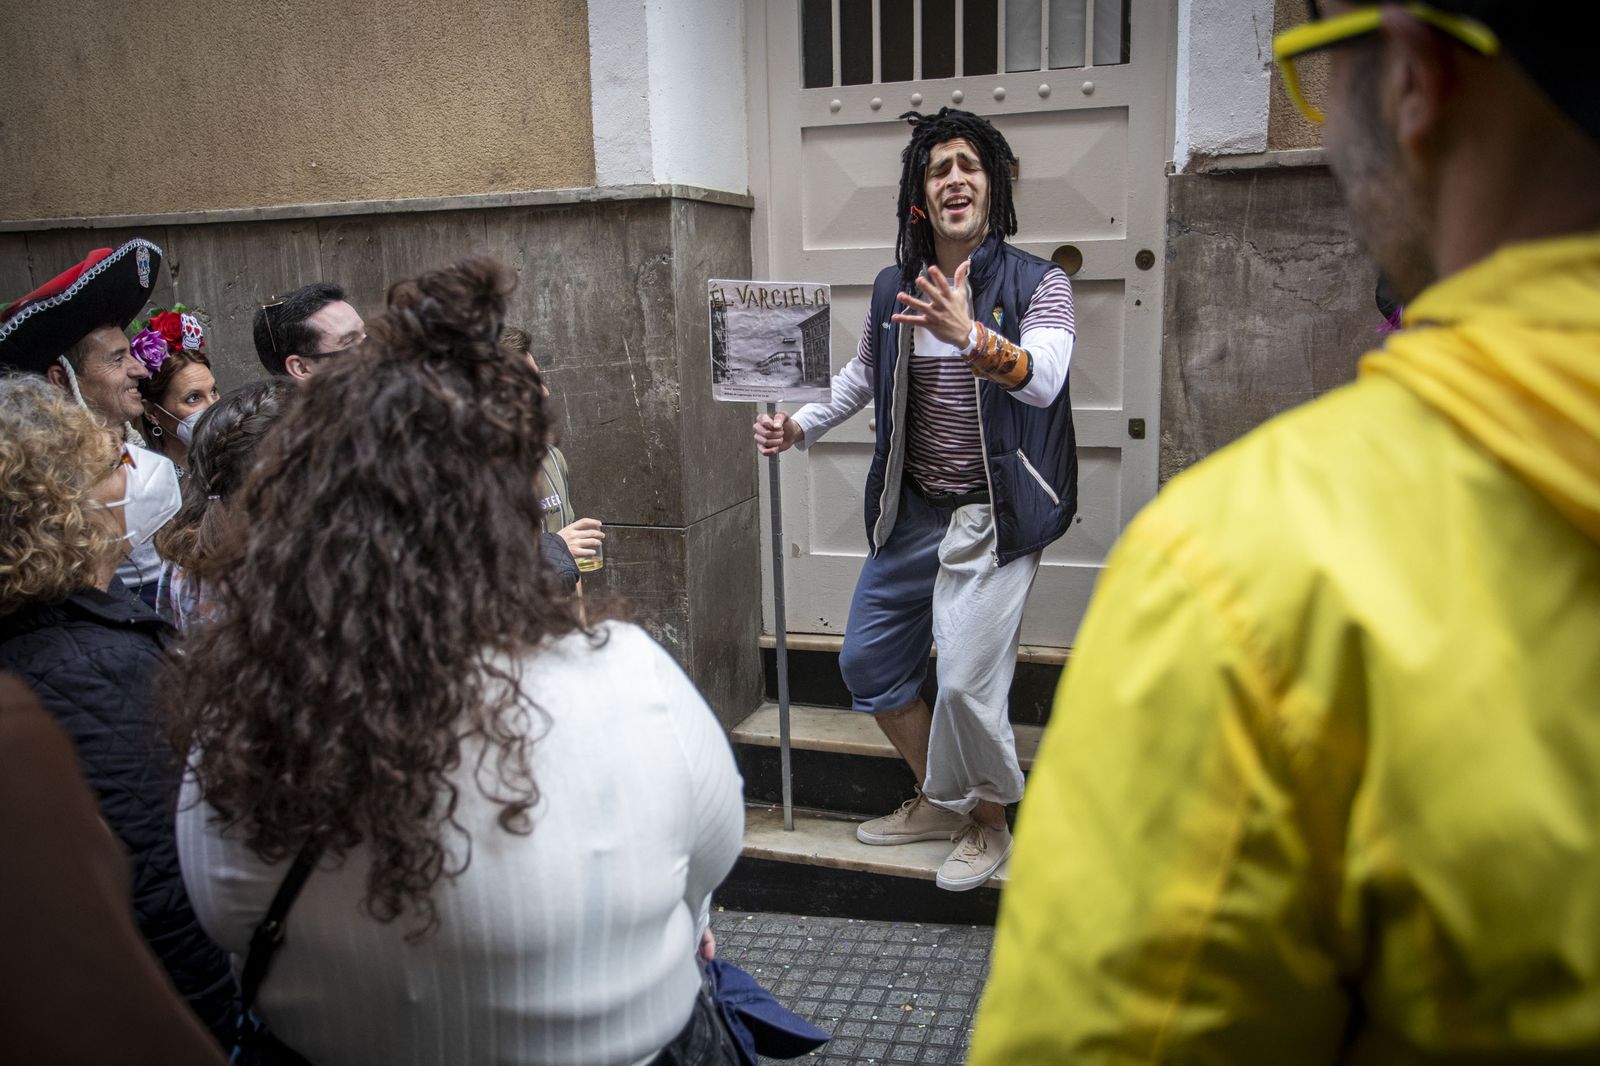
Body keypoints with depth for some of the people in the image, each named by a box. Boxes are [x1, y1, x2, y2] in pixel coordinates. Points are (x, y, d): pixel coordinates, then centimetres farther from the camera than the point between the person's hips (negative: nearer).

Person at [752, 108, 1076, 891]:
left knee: (967, 682, -10)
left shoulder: (1037, 284, -10)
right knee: (867, 662, 13)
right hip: (912, 510, 6)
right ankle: (938, 801, 35)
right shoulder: (893, 291, 4)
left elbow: (1043, 379, -28)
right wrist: (799, 425, 7)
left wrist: (972, 337, -45)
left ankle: (988, 824, 20)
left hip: (993, 515, -6)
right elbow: (861, 377, 19)